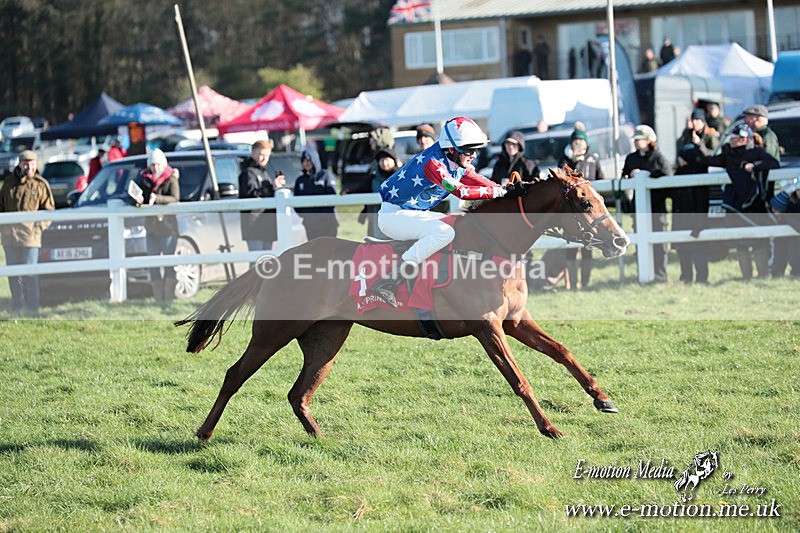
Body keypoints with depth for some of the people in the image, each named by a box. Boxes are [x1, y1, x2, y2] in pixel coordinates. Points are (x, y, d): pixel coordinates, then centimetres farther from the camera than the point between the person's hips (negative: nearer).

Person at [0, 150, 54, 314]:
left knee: (30, 272, -6)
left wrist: (39, 226, -7)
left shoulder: (41, 184, 1)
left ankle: (32, 307, 0)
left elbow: (48, 210, 4)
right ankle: (16, 306, 18)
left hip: (30, 233, -4)